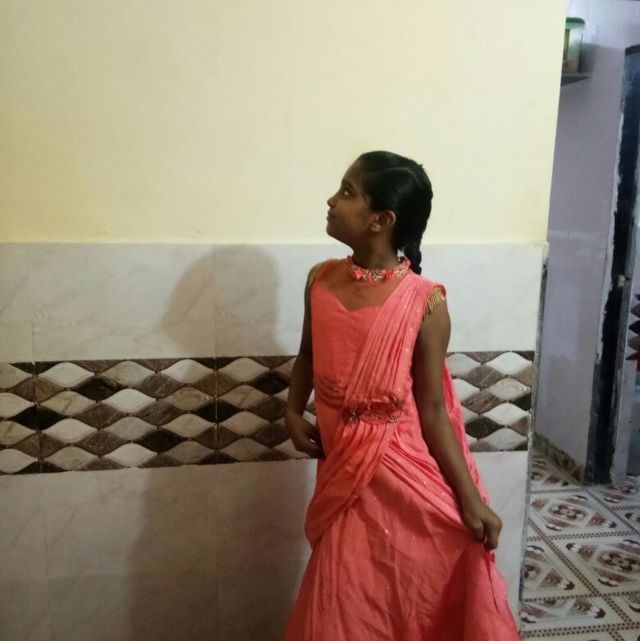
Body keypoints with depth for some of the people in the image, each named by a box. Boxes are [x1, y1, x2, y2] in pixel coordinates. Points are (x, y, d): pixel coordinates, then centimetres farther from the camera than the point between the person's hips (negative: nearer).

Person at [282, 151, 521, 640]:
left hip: (406, 476, -3)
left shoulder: (424, 303, -16)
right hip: (344, 472, 4)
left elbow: (432, 412, -10)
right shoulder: (320, 280, -2)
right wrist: (293, 412, 1)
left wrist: (470, 500, -9)